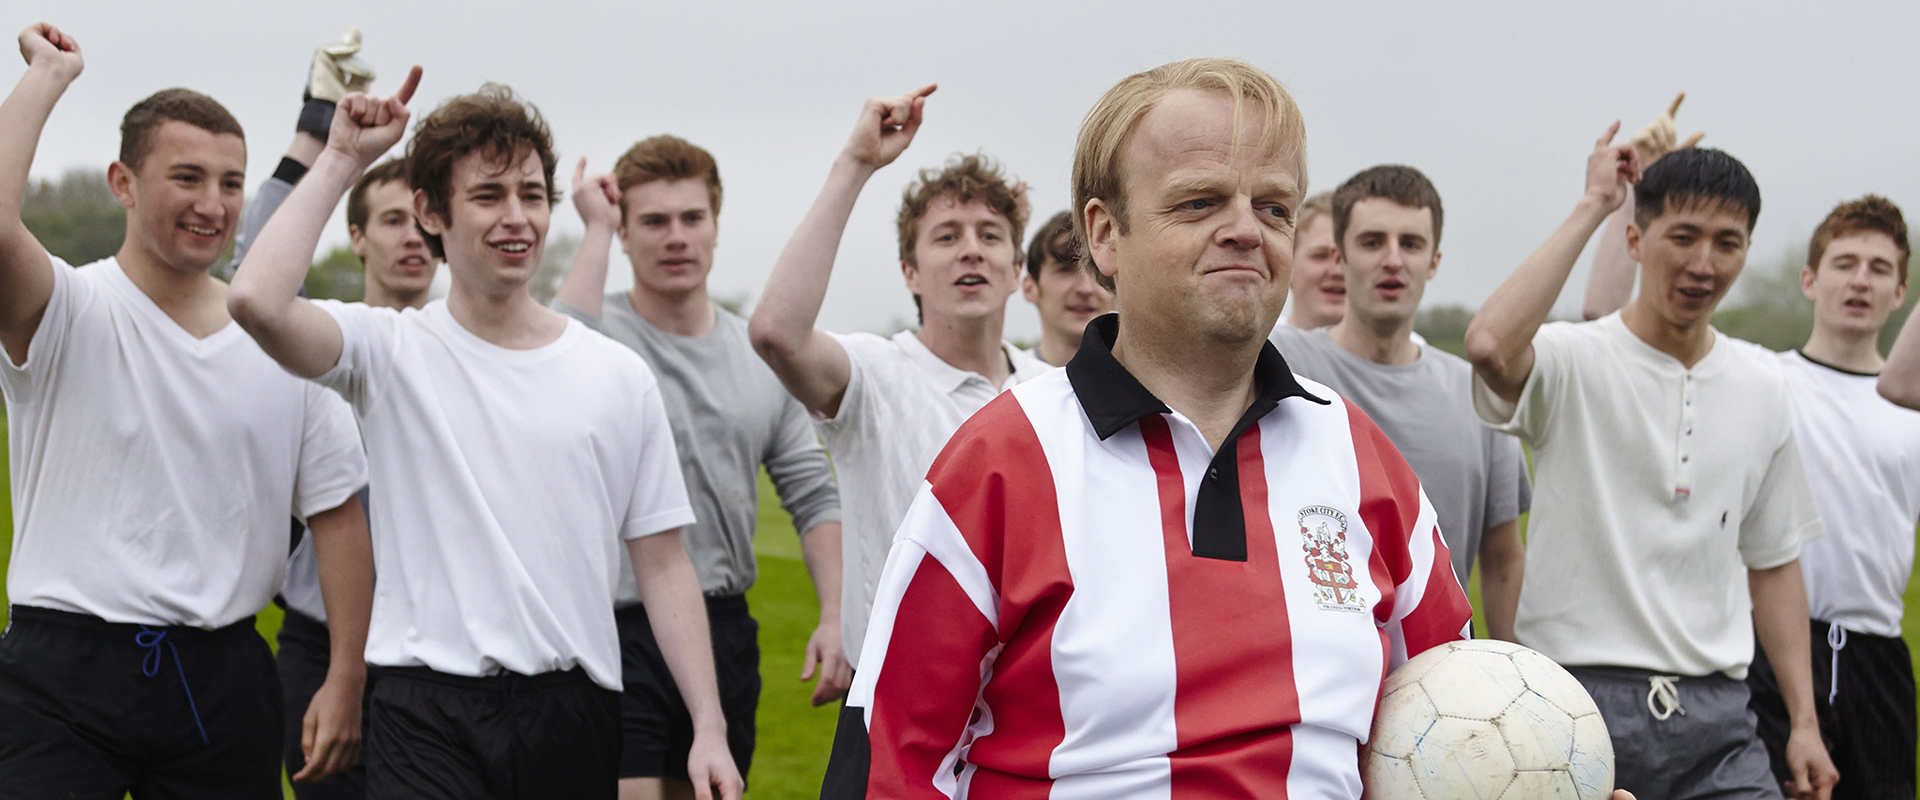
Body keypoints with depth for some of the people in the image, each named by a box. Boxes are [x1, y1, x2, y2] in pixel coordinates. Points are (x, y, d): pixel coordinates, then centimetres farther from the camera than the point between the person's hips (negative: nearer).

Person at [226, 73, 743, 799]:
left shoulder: (620, 377, 8)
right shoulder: (390, 351, 1)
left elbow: (663, 564, 8)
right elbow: (256, 301, -19)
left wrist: (708, 728, 1)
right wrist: (342, 160, -8)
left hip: (576, 712, 3)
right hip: (430, 717, -3)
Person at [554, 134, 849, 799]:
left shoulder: (766, 357, 10)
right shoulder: (600, 333, -4)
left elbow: (812, 496, 12)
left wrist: (835, 617, 0)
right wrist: (597, 229, -18)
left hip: (727, 634, 5)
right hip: (618, 631, -5)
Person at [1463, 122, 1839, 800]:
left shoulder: (1761, 394, 12)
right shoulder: (1573, 364, -6)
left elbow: (1772, 564, 18)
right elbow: (1489, 345, -30)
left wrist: (1804, 721, 12)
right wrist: (1592, 207, -19)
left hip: (1715, 718, 5)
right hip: (1579, 698, -4)